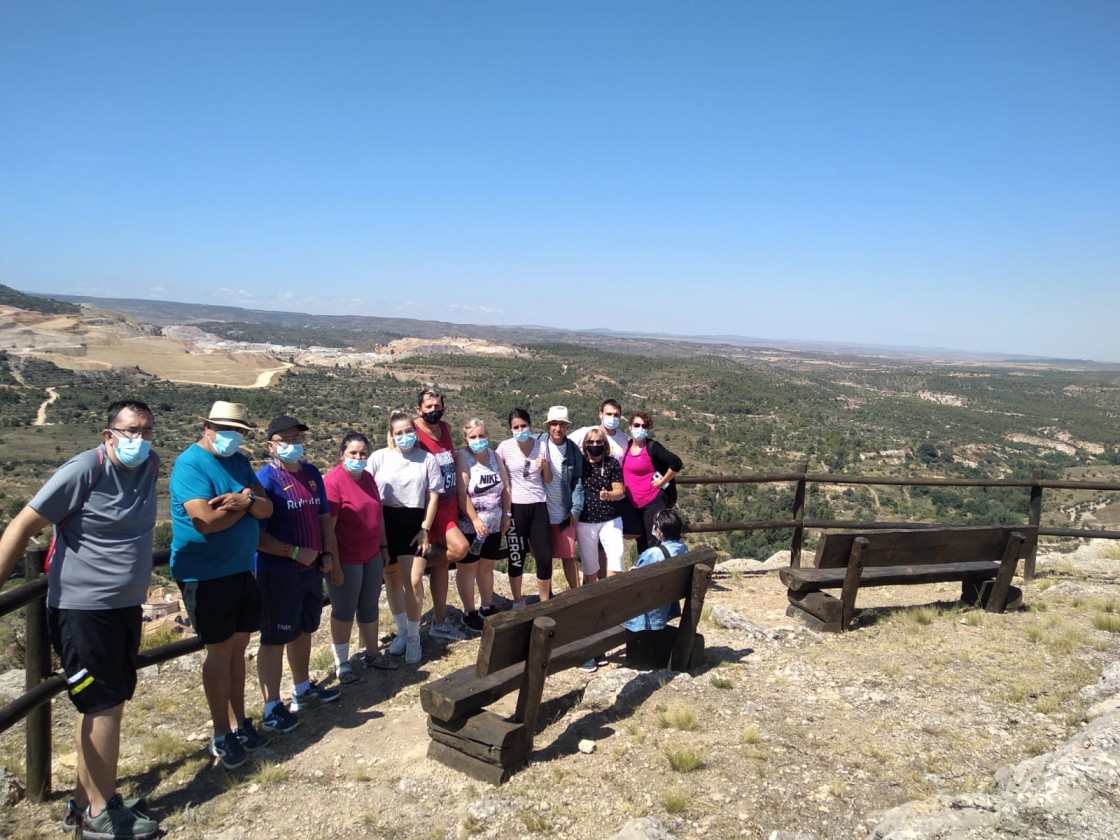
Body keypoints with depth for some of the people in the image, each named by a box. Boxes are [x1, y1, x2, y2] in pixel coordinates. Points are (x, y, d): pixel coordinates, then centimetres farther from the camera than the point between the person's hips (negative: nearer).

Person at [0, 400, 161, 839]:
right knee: (103, 706, 1)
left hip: (125, 607, 7)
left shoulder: (150, 466, 2)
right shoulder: (85, 469, -18)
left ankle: (84, 802, 31)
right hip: (82, 610, -7)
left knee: (105, 705, 15)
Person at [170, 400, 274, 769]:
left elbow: (266, 509, 3)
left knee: (238, 647, 13)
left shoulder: (239, 462, 8)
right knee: (220, 650, 2)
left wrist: (245, 499, -18)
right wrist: (246, 503, -10)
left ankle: (239, 723, 26)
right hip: (205, 575, -7)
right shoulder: (190, 464, -15)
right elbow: (207, 521, -26)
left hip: (241, 569, 7)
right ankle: (222, 735, 16)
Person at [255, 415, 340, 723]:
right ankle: (272, 706, 16)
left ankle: (302, 689, 39)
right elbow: (257, 535, -21)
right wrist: (295, 552, -20)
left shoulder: (312, 473, 6)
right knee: (275, 638, 4)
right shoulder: (265, 479, -17)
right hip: (278, 574, -7)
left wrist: (328, 555, 7)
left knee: (303, 629, 21)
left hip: (311, 568, 8)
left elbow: (324, 517, 14)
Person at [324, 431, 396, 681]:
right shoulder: (333, 481, -18)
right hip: (346, 560, -7)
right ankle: (341, 663, 23)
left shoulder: (368, 477, 5)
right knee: (344, 611, 8)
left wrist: (383, 546, 14)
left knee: (370, 606, 17)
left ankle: (371, 654, 33)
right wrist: (334, 565, -20)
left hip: (372, 556, 7)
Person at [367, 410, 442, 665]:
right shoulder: (379, 457, 0)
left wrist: (425, 529, -4)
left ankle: (414, 637, 11)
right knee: (392, 579, 12)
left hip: (414, 524, -2)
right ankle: (402, 631, 29)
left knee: (413, 581, -6)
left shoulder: (427, 459, 0)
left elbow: (433, 496, 1)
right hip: (385, 523, 2)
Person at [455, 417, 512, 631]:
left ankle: (487, 607, 30)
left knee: (487, 565, 17)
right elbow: (461, 493, -19)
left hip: (494, 524, 6)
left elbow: (505, 487, 10)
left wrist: (506, 515, 5)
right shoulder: (462, 458, -12)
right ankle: (470, 614, 15)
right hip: (470, 525, -5)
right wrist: (475, 520, -22)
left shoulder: (494, 456, 5)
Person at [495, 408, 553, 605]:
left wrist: (544, 466, -11)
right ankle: (518, 603, 22)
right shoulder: (505, 447, -5)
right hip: (515, 507, -2)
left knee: (545, 557, 0)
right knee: (516, 557, 5)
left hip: (538, 506, 2)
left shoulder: (541, 445, 2)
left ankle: (545, 603, 17)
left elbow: (548, 480, 9)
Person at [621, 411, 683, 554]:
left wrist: (661, 482, -12)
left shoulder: (652, 447, -12)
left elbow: (676, 463, -17)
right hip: (634, 504, 7)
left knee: (653, 543, -5)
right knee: (642, 544, 16)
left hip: (653, 502, -7)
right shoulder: (627, 446, 6)